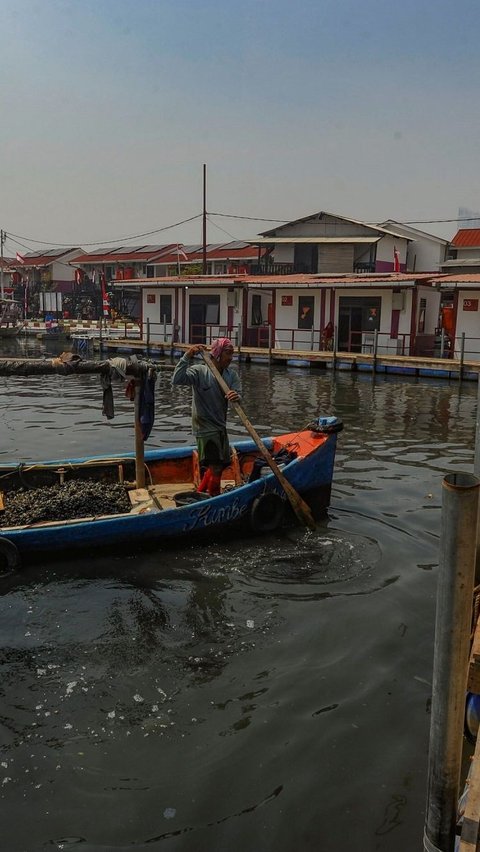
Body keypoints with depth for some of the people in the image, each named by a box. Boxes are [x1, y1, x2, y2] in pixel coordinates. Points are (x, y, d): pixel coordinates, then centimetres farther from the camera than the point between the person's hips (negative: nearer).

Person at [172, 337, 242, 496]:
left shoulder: (232, 374, 2)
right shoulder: (200, 371, -14)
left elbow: (239, 395, -11)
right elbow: (176, 380, -28)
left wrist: (237, 398, -36)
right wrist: (188, 356, -35)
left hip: (220, 426, 8)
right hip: (205, 427, -7)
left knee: (221, 464, 17)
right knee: (215, 467, -10)